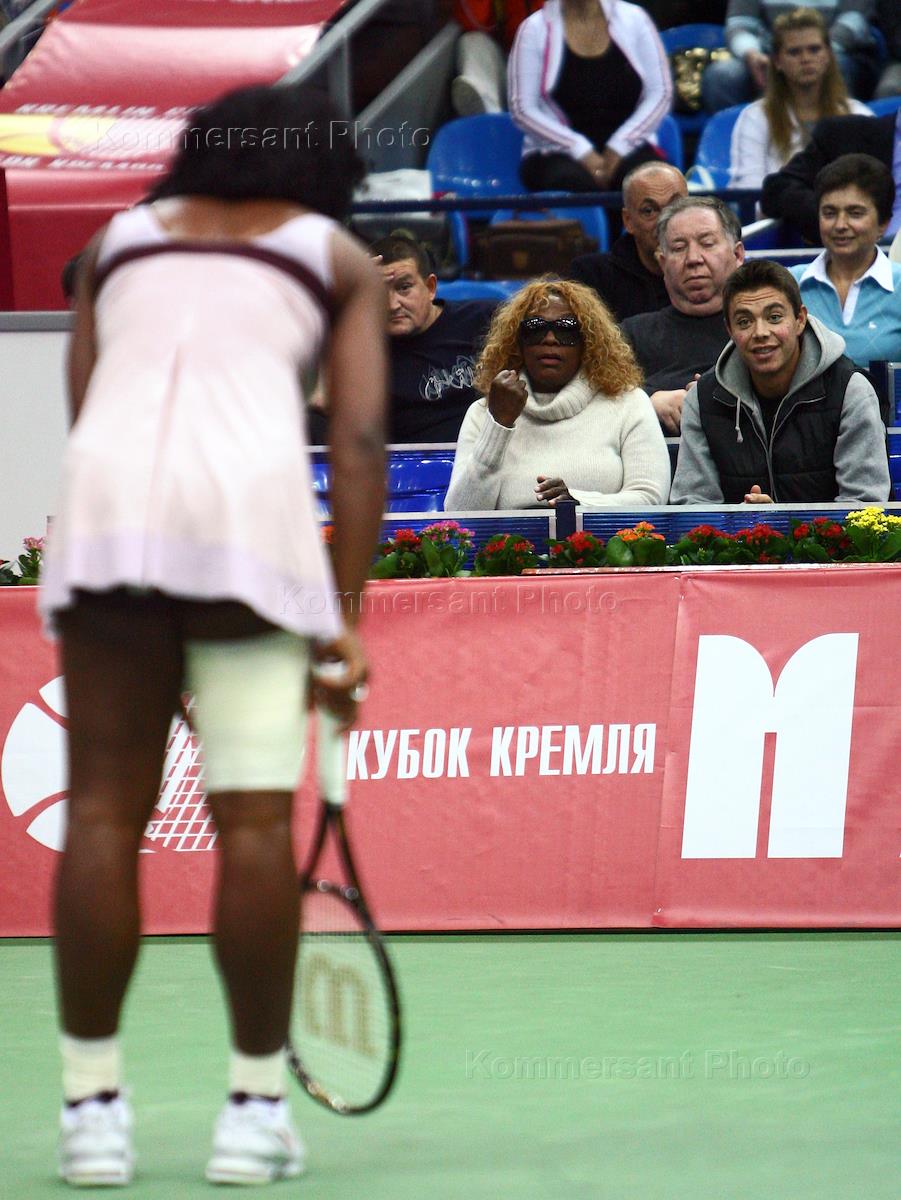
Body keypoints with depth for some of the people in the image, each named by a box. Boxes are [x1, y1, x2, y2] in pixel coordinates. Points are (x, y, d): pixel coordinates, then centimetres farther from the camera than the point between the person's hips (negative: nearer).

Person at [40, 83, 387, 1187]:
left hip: (104, 485, 2)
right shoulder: (338, 257, 20)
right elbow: (358, 443, 9)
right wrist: (345, 622, 7)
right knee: (254, 818, 2)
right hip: (252, 493, -2)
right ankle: (256, 1108, 5)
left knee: (104, 812, 4)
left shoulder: (117, 240, 27)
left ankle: (93, 1106, 3)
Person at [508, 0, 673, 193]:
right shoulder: (535, 29, 2)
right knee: (574, 181, -36)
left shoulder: (634, 20, 7)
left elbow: (661, 94, 5)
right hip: (558, 154, -1)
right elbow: (522, 109, -3)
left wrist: (619, 148, -9)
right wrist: (581, 151, -13)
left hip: (625, 151, 1)